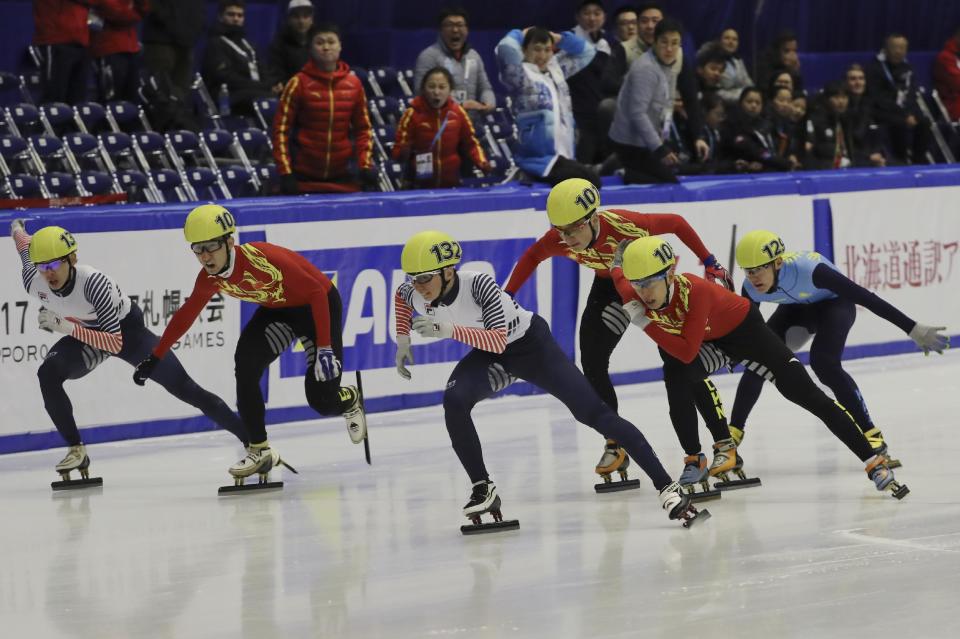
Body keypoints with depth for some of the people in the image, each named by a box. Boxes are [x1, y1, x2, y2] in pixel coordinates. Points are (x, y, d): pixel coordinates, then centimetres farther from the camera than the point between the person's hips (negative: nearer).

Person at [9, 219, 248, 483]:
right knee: (48, 373, -24)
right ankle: (77, 451, -12)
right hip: (85, 333, 4)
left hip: (127, 330, -4)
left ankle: (253, 440, 3)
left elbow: (115, 342, -40)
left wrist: (68, 327, -47)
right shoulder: (34, 281, -24)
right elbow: (26, 244, 0)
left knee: (184, 389, -6)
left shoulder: (93, 282, -39)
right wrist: (17, 229, 23)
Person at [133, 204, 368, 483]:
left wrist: (324, 347, -34)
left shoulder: (262, 259, -37)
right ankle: (259, 451, -6)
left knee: (322, 400, -11)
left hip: (318, 305, -6)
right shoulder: (210, 278, -15)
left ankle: (349, 400, 28)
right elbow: (186, 314, 3)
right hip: (277, 309, 6)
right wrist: (155, 357, 5)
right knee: (246, 364, -18)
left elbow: (317, 292, -31)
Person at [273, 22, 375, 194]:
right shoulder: (299, 83, -3)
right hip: (304, 179, -3)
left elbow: (363, 128, 12)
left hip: (344, 178, 3)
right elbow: (281, 128, -3)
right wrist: (285, 172, -10)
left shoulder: (353, 83, 6)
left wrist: (366, 165, 1)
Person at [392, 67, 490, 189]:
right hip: (419, 186, -2)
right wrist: (404, 153, -30)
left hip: (451, 184, 2)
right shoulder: (412, 114, -9)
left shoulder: (457, 112, -1)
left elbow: (470, 143, 10)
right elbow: (398, 151, -8)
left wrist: (482, 163, -5)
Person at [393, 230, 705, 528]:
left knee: (593, 412, -10)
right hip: (489, 355, 5)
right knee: (454, 401, -24)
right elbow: (400, 297, 9)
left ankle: (666, 486, -8)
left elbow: (498, 340, -41)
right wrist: (402, 342, 5)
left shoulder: (478, 284, -35)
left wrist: (450, 330, -50)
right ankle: (483, 489, -8)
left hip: (531, 345, -5)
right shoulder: (416, 295, -17)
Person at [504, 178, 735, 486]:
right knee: (592, 364, -3)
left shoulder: (623, 224, -40)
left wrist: (709, 263, -19)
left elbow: (676, 223, -24)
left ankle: (724, 443, -4)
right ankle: (616, 445, 14)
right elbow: (531, 257, -4)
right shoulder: (559, 240, -27)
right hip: (609, 284, 5)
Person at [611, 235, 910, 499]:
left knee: (804, 392, -8)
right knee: (677, 381, -26)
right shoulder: (635, 294, -24)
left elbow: (687, 352, -44)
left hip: (739, 326, -4)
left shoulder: (694, 290, -42)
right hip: (686, 335, 4)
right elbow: (619, 272, 0)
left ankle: (874, 462, -6)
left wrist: (646, 323, -45)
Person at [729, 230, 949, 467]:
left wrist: (914, 330, -42)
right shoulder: (751, 289, -25)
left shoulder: (807, 269, -41)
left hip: (835, 305, -5)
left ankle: (872, 437, -24)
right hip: (795, 308, 5)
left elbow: (865, 298, -41)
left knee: (824, 362, -29)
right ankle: (733, 434, 7)